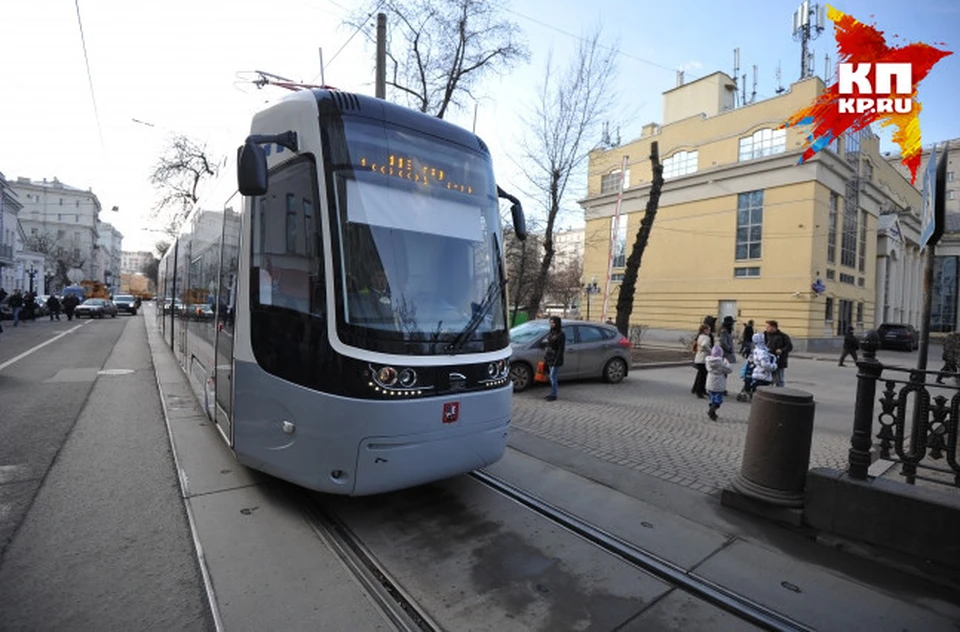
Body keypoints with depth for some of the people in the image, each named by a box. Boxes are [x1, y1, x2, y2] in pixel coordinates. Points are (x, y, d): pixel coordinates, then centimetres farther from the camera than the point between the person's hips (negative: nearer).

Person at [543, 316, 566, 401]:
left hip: (555, 358, -8)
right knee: (551, 377, 13)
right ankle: (552, 393, 21)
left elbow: (561, 349, -16)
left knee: (552, 377, -5)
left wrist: (557, 360, -19)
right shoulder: (551, 332, 10)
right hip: (550, 358, 8)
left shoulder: (561, 334, -14)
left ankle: (554, 395, 3)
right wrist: (546, 356, 15)